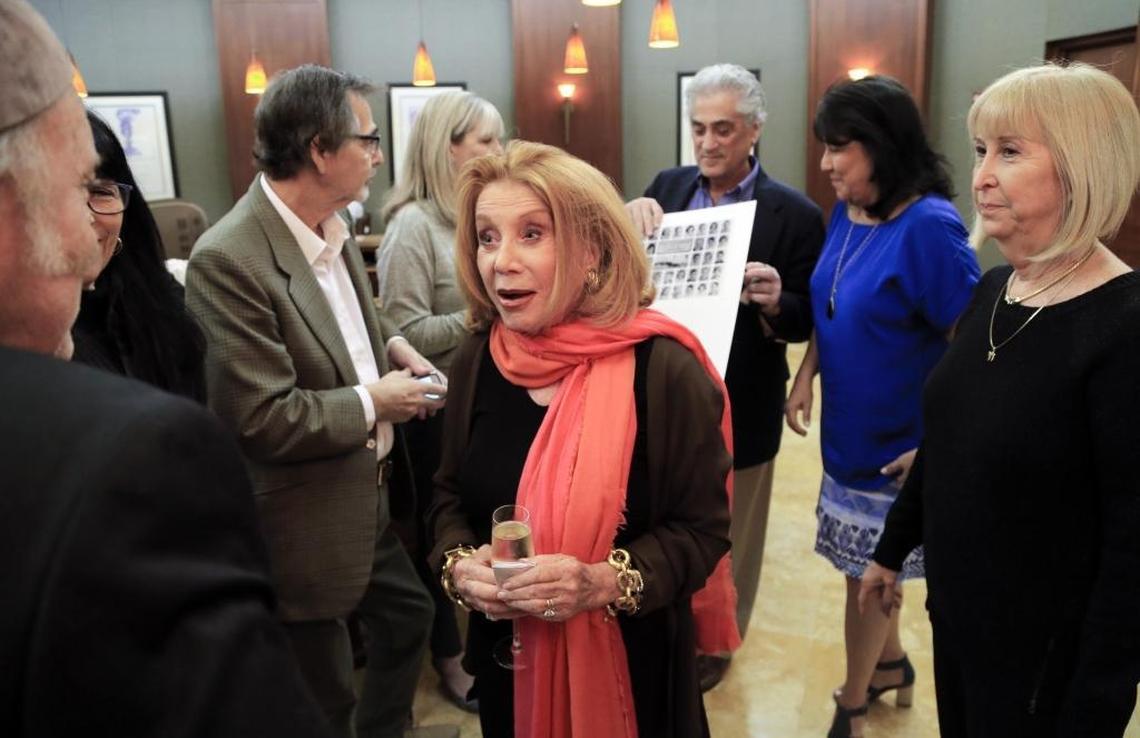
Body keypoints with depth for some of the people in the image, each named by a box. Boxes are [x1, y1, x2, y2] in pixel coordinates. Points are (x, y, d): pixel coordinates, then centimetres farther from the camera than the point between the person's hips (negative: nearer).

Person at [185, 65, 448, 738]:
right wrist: (372, 403, -17)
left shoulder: (333, 227, 0)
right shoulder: (228, 259, -26)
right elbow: (261, 418, -27)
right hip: (309, 526, -8)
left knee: (410, 612, 27)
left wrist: (390, 342, 0)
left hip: (373, 493, 8)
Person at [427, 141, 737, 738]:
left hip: (629, 660, -4)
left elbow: (702, 528, -12)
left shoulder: (663, 371, -19)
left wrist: (607, 582, -27)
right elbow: (450, 495, 7)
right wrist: (458, 565, -13)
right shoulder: (475, 362, -4)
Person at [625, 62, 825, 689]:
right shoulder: (667, 186, 1)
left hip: (738, 405, -3)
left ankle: (714, 643, 40)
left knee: (726, 537, 17)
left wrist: (774, 304, -32)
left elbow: (804, 321, -10)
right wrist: (630, 216, -18)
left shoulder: (794, 214, -12)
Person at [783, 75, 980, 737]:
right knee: (871, 564, 21)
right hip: (850, 429, 7)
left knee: (870, 570, 9)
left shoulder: (929, 226, -23)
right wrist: (807, 374, 2)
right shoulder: (846, 214, 1)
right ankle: (892, 663, 47)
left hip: (897, 443, -7)